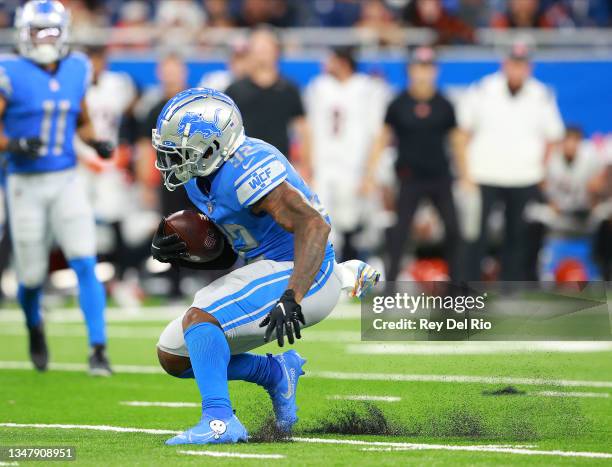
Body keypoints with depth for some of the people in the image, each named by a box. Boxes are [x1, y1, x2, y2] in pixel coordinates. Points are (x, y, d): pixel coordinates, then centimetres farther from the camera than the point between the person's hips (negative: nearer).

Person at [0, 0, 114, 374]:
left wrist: (97, 143, 0)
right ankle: (35, 327, 37)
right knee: (33, 276, 5)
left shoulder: (76, 72, 5)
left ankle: (98, 350, -10)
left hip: (67, 181, 3)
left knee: (85, 265, -12)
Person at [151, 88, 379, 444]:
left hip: (299, 277, -10)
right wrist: (176, 252, -3)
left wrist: (292, 298, -42)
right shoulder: (201, 178, 6)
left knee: (198, 318, -29)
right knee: (173, 355, 7)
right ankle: (276, 373, 16)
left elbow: (314, 225, -32)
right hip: (269, 270, 10)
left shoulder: (246, 171, -24)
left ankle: (219, 421, -33)